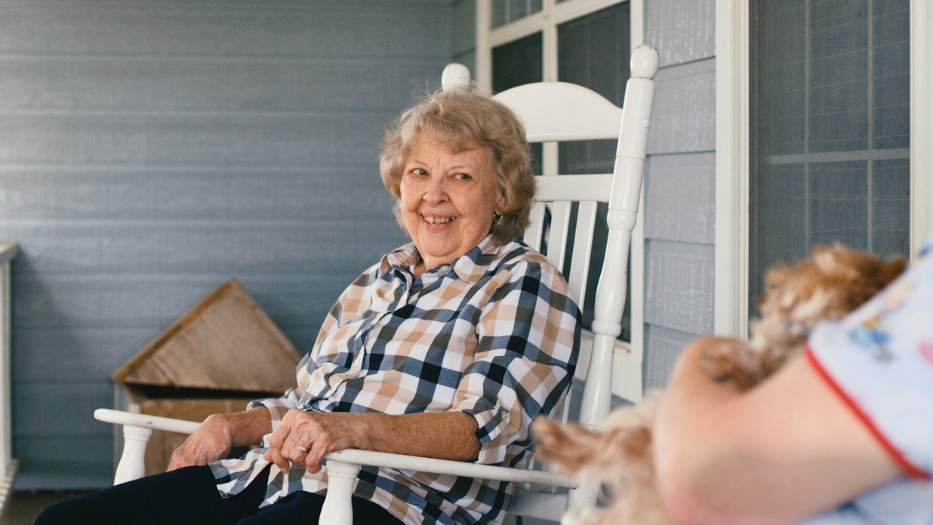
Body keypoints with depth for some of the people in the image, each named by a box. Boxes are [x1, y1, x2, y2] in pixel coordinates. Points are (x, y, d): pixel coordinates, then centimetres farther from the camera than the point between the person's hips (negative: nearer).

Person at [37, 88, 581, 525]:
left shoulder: (524, 283, 2)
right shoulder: (374, 283, 26)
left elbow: (486, 427, -12)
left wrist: (354, 428, -27)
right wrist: (233, 426, 11)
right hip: (273, 476, 8)